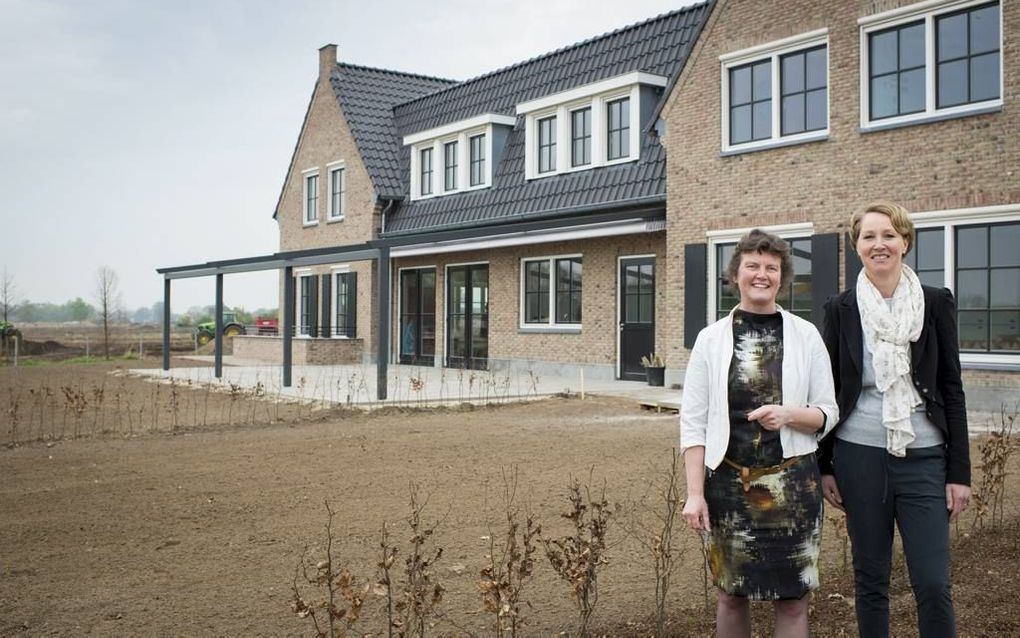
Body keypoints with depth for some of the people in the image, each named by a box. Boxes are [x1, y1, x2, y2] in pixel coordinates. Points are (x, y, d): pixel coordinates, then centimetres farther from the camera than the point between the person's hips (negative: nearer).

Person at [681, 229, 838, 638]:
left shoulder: (806, 336, 2)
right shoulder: (711, 339, 0)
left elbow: (827, 413, 4)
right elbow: (693, 422, -1)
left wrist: (788, 415, -17)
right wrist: (695, 493, -7)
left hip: (791, 483, 0)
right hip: (727, 482, 0)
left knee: (792, 599, 6)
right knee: (731, 594, 10)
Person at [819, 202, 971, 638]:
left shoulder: (936, 304, 1)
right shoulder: (841, 309, 2)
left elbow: (951, 390, 2)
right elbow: (827, 392, 6)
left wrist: (959, 471, -1)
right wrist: (824, 466, 4)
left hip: (923, 458, 0)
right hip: (859, 457, 1)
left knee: (934, 585, -2)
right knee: (870, 580, 10)